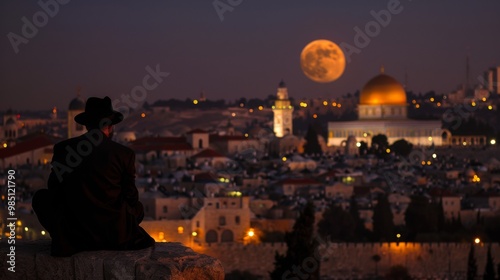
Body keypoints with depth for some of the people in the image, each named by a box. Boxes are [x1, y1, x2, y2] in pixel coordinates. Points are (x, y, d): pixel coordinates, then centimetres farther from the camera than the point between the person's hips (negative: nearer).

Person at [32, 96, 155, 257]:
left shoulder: (62, 149, -3)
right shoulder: (125, 154, -5)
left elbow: (54, 190, 8)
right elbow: (131, 197, 4)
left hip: (73, 230, -1)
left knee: (41, 197, 25)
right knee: (138, 207, 34)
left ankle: (67, 241, 13)